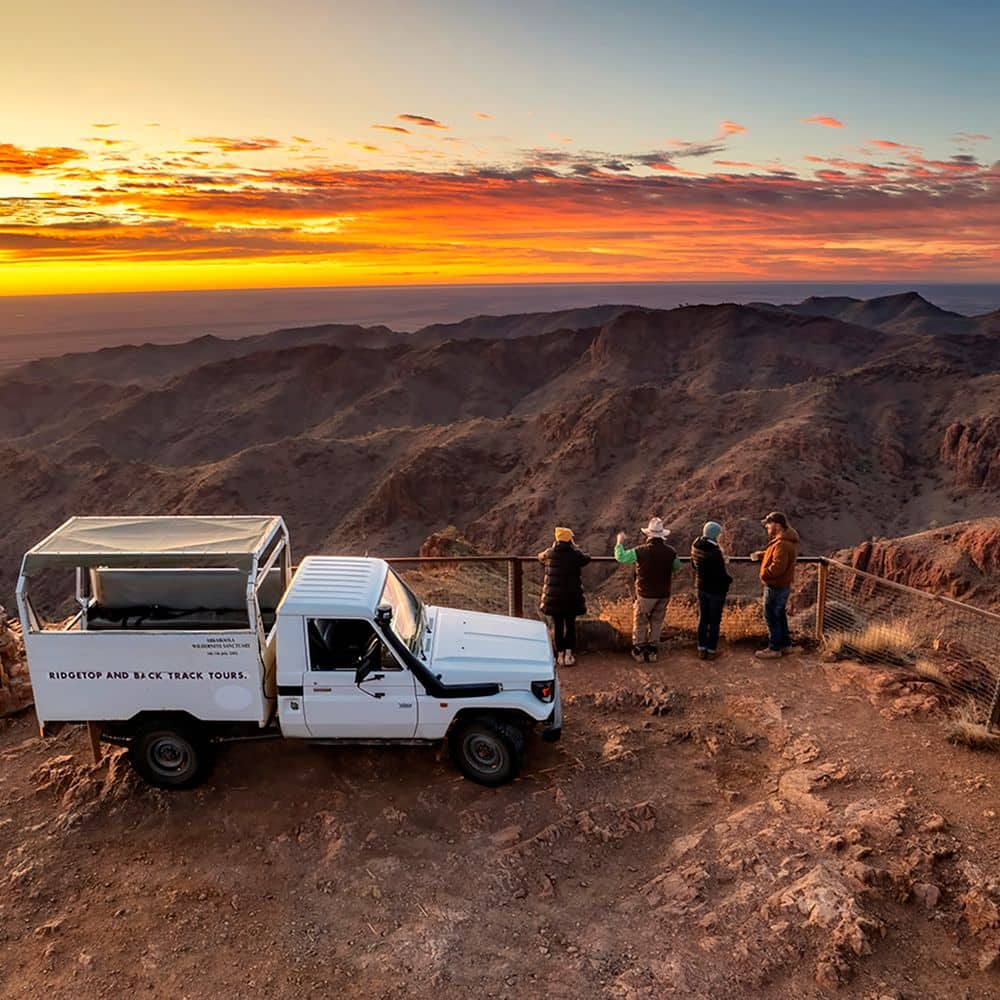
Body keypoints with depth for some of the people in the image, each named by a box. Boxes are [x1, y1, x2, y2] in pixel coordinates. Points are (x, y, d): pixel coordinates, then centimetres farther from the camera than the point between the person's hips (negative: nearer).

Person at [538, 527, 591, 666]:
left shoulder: (549, 553, -4)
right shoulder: (575, 554, -8)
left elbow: (540, 557, 18)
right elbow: (587, 558, 12)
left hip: (553, 596, 1)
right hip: (572, 596, -1)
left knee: (557, 625, 11)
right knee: (570, 624, 11)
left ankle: (560, 654, 15)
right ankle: (569, 653, 8)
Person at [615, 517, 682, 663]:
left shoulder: (641, 551, -17)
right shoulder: (670, 552, -9)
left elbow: (621, 557, -8)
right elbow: (677, 567, 9)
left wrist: (619, 542, 7)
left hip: (645, 594, -3)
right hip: (664, 595, 3)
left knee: (640, 623, 12)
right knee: (657, 622, 16)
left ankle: (638, 652, 19)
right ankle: (652, 652, 23)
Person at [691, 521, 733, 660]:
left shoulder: (695, 546, -4)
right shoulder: (715, 552, -28)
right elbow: (722, 574, -20)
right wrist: (729, 580, 0)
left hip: (701, 587, 7)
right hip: (716, 590, -7)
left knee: (702, 619, 16)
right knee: (714, 621, 8)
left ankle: (701, 649, 22)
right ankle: (711, 650, 16)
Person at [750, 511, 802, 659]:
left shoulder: (782, 544, -26)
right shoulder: (786, 539, 8)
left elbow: (777, 567, -31)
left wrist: (764, 575, -16)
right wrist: (761, 555, 6)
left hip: (776, 587, -10)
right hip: (783, 585, 10)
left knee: (772, 617, 1)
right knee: (780, 616, 20)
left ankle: (774, 649, 11)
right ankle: (786, 645, 30)